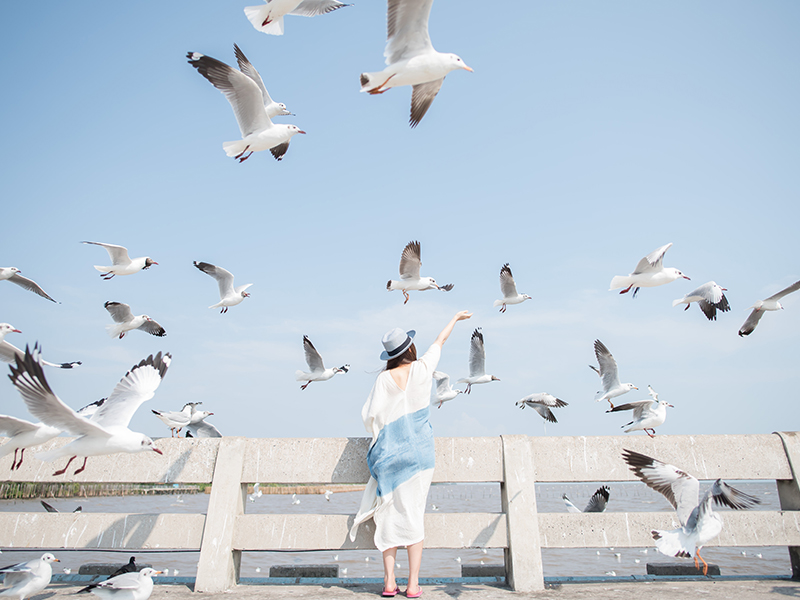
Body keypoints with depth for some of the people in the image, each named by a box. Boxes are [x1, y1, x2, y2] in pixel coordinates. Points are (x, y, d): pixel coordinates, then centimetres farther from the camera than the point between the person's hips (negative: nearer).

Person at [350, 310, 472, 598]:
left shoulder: (384, 379, -6)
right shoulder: (422, 369, -4)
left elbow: (371, 416, -6)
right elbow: (439, 341, 12)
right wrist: (455, 318, 27)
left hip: (390, 452, 0)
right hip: (419, 452, 0)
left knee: (390, 514, 9)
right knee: (413, 515, 7)